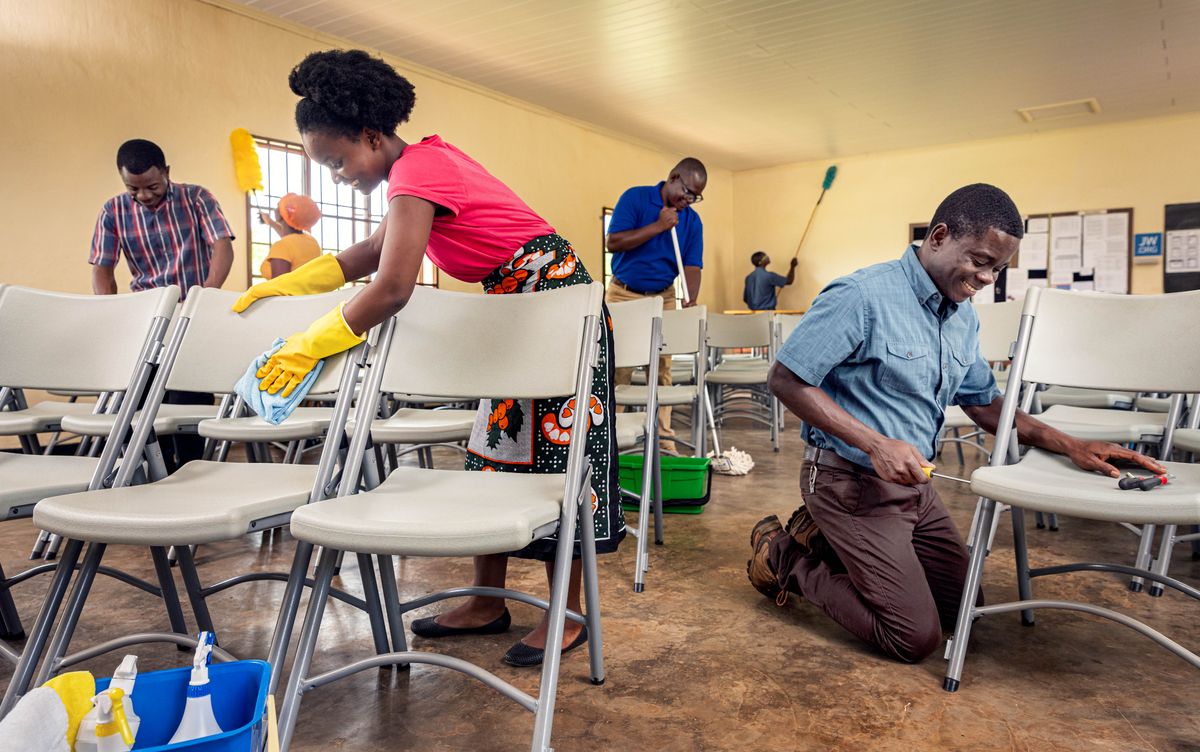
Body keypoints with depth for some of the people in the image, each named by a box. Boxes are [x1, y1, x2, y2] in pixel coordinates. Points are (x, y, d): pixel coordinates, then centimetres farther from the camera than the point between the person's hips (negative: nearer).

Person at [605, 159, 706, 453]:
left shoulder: (692, 221, 3)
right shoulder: (635, 198, -7)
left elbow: (692, 266, -2)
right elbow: (613, 242, -16)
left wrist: (690, 303, -19)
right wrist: (658, 226, -18)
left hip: (663, 298, 3)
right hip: (623, 294, -3)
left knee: (662, 370, 1)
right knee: (618, 369, -4)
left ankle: (663, 439, 6)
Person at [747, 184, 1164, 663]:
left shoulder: (963, 317, 7)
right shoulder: (863, 296, -20)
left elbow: (983, 403, 15)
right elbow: (787, 380, -20)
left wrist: (1069, 445, 2)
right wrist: (876, 444, -25)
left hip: (912, 483, 9)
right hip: (850, 480, -8)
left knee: (959, 606, 16)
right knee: (916, 637, -7)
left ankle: (824, 540, 19)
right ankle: (787, 558, 7)